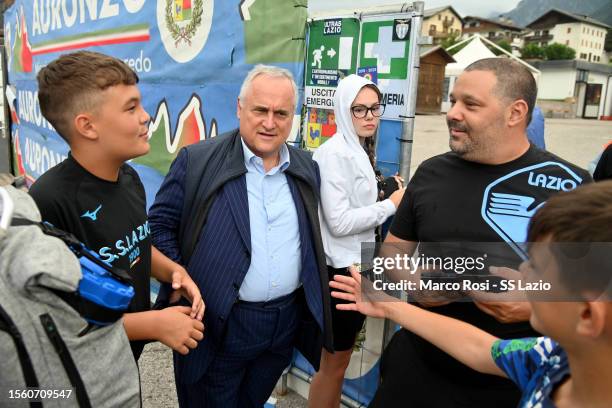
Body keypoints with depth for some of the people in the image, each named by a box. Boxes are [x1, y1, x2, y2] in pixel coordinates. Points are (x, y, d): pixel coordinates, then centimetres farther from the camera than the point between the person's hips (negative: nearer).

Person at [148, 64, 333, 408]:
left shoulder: (307, 168, 3)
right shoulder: (197, 161, -11)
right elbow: (159, 224, -6)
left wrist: (313, 294, 5)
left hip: (288, 321, 4)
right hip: (218, 325, -4)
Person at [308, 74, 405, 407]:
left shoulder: (357, 152, 11)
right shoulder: (335, 154, -17)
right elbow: (339, 222, -23)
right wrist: (390, 205, -16)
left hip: (355, 265, 9)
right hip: (340, 270, -9)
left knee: (338, 359, 22)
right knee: (334, 363, 7)